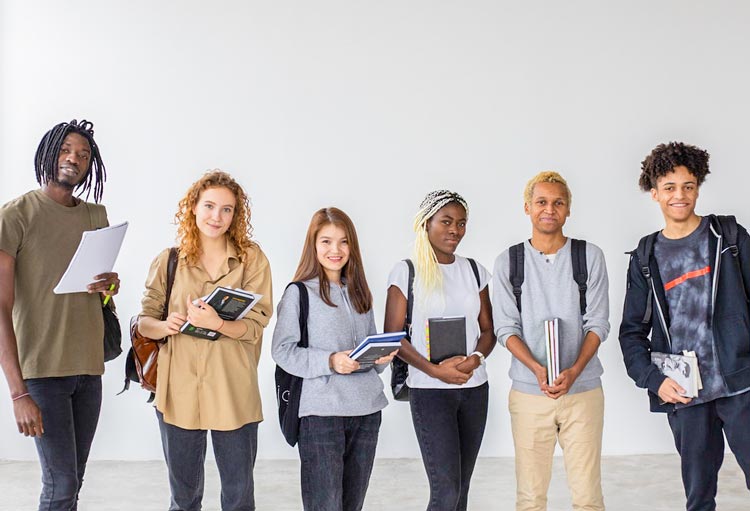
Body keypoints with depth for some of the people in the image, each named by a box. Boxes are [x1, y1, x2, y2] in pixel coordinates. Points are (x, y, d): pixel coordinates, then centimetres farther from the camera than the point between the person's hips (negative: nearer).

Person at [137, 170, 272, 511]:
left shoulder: (252, 259, 0)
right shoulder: (168, 261, 5)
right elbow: (144, 321, 6)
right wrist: (163, 326, -17)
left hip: (233, 392, -1)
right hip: (179, 390, 2)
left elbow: (255, 326, -6)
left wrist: (216, 323, -25)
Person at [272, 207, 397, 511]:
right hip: (321, 411, -6)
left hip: (367, 409, 6)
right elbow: (282, 350, -9)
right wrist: (330, 362, -21)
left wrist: (382, 357, -1)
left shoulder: (359, 293, 15)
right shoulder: (299, 292, -4)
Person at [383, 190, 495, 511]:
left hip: (474, 388, 5)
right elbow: (393, 336, -6)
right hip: (430, 390, -5)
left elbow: (488, 329, 11)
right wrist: (435, 370, -17)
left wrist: (476, 358, -11)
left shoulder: (473, 271, 10)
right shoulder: (406, 272, -3)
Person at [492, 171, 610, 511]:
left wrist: (574, 371, -15)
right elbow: (506, 329, 1)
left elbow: (598, 324, 1)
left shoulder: (590, 257, 4)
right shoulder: (507, 262, 5)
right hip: (528, 392, 0)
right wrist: (537, 369, -16)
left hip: (583, 390, 0)